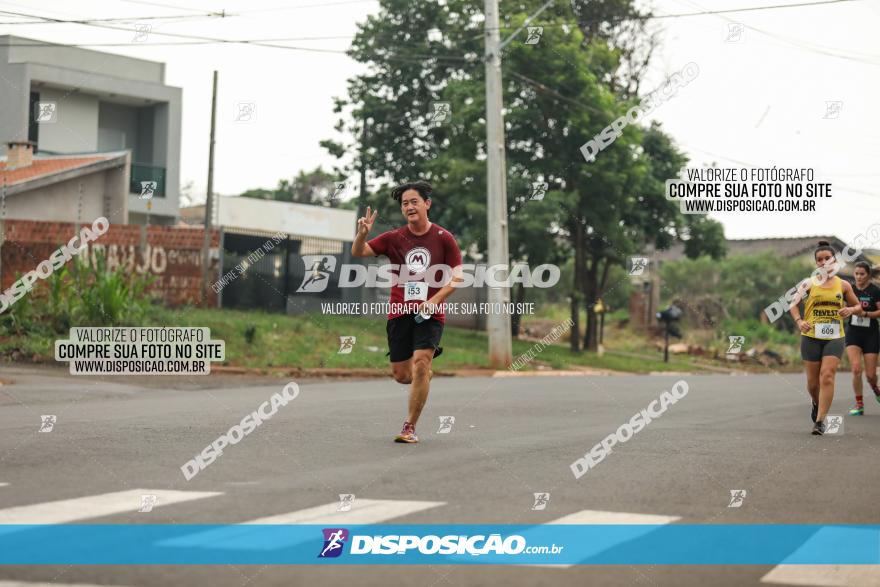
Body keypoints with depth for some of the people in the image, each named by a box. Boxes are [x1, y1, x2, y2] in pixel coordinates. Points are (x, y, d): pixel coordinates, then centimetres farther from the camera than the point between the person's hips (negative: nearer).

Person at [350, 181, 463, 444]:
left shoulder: (444, 238, 0)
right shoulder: (394, 238, 4)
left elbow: (457, 276, 0)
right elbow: (358, 253, -1)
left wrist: (434, 300, -13)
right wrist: (362, 233, -23)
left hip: (430, 314, -3)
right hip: (399, 313, 3)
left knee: (420, 363, -20)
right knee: (401, 375, 4)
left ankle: (409, 428, -11)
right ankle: (425, 371, 42)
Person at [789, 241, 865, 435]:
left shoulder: (843, 285, 6)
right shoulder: (809, 284, 3)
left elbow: (859, 308, 15)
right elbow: (794, 304, 8)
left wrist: (851, 310, -8)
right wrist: (799, 321, -11)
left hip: (834, 338, 0)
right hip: (811, 337, 0)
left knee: (827, 376, -15)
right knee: (812, 381, 6)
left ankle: (820, 421, -14)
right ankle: (817, 404, 40)